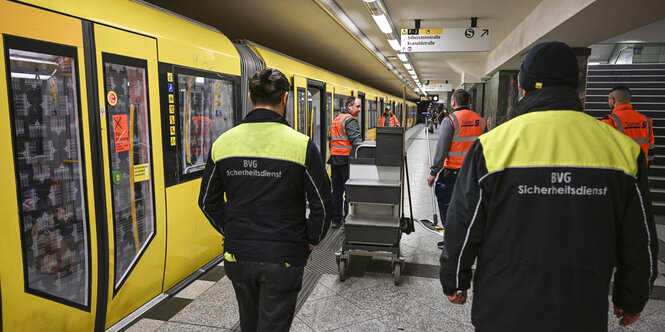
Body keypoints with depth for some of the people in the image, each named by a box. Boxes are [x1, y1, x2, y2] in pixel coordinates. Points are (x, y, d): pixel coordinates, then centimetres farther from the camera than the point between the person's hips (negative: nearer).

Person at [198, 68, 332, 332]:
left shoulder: (222, 143, -3)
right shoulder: (301, 145, -14)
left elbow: (208, 202, 6)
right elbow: (321, 204, -11)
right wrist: (310, 241, 5)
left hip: (237, 257, 5)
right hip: (282, 260, -4)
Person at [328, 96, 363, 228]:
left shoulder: (336, 119, 19)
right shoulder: (350, 120, -10)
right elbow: (355, 139, -24)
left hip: (334, 159, 8)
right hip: (346, 159, -8)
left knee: (337, 191, 13)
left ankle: (336, 220, 19)